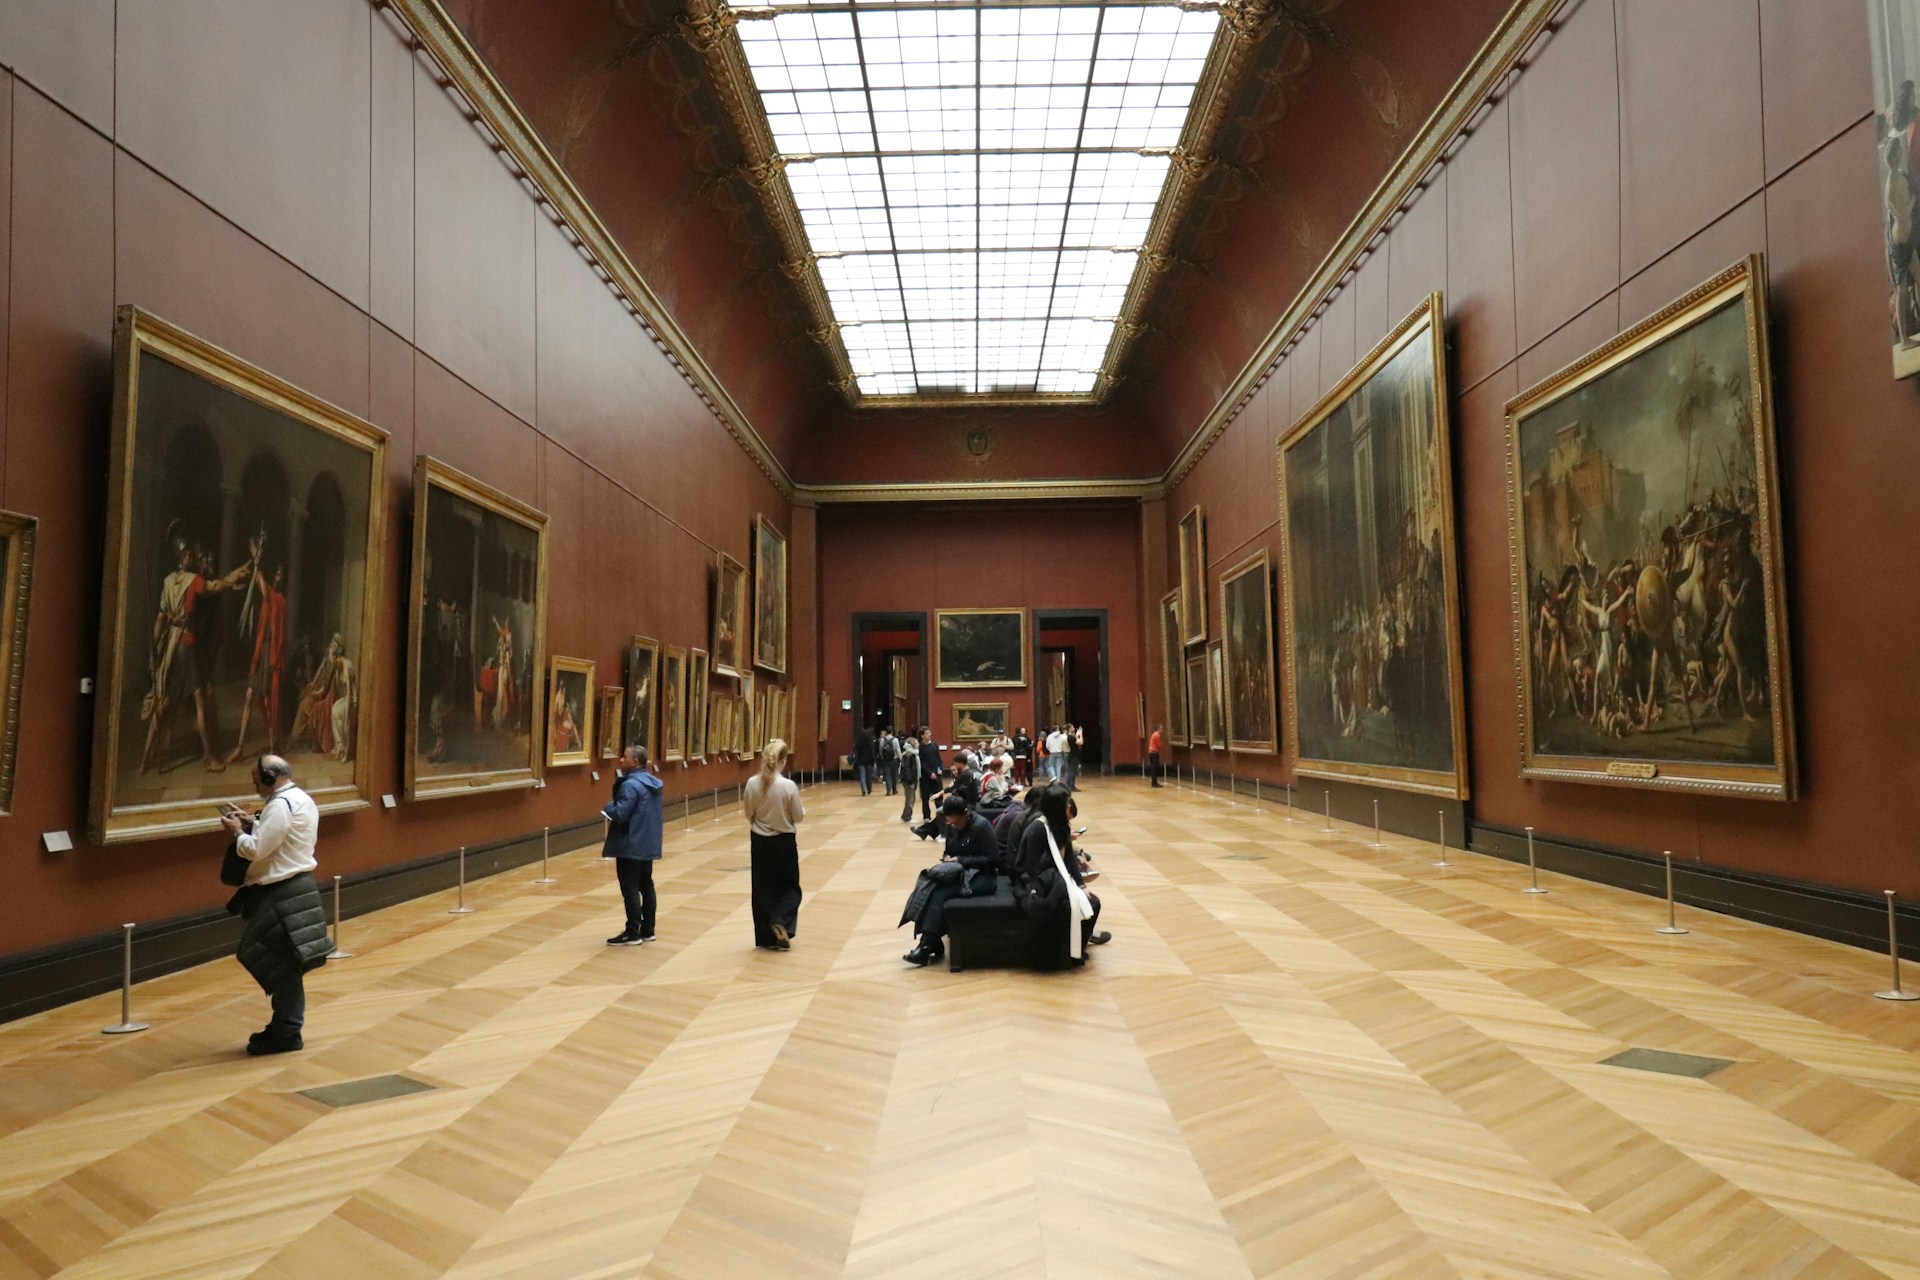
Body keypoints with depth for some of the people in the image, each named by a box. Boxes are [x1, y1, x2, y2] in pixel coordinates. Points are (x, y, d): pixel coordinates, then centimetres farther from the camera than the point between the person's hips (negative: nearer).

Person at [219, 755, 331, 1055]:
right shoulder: (302, 800, 14)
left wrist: (238, 831, -3)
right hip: (295, 886, 10)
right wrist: (251, 824, 12)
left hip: (282, 893, -10)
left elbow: (256, 850, -19)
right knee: (284, 964, 16)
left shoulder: (280, 805, -18)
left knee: (281, 965, -2)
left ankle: (286, 1033, 6)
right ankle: (285, 1027, 24)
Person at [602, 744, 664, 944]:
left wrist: (608, 807, -1)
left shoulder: (631, 785, -20)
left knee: (630, 889, -2)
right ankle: (647, 930, 20)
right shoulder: (654, 783, 11)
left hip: (630, 846, -9)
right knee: (646, 886, 14)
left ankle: (632, 933, 2)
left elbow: (619, 813, -25)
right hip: (648, 844, 9)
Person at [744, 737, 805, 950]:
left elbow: (749, 815, 1)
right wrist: (803, 811, 12)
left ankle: (767, 936, 18)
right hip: (784, 842, -3)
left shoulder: (751, 783, -10)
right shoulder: (788, 786, -19)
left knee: (763, 888, 14)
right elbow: (798, 817, -9)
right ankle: (780, 921, -8)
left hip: (760, 842, 3)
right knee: (790, 886, 16)